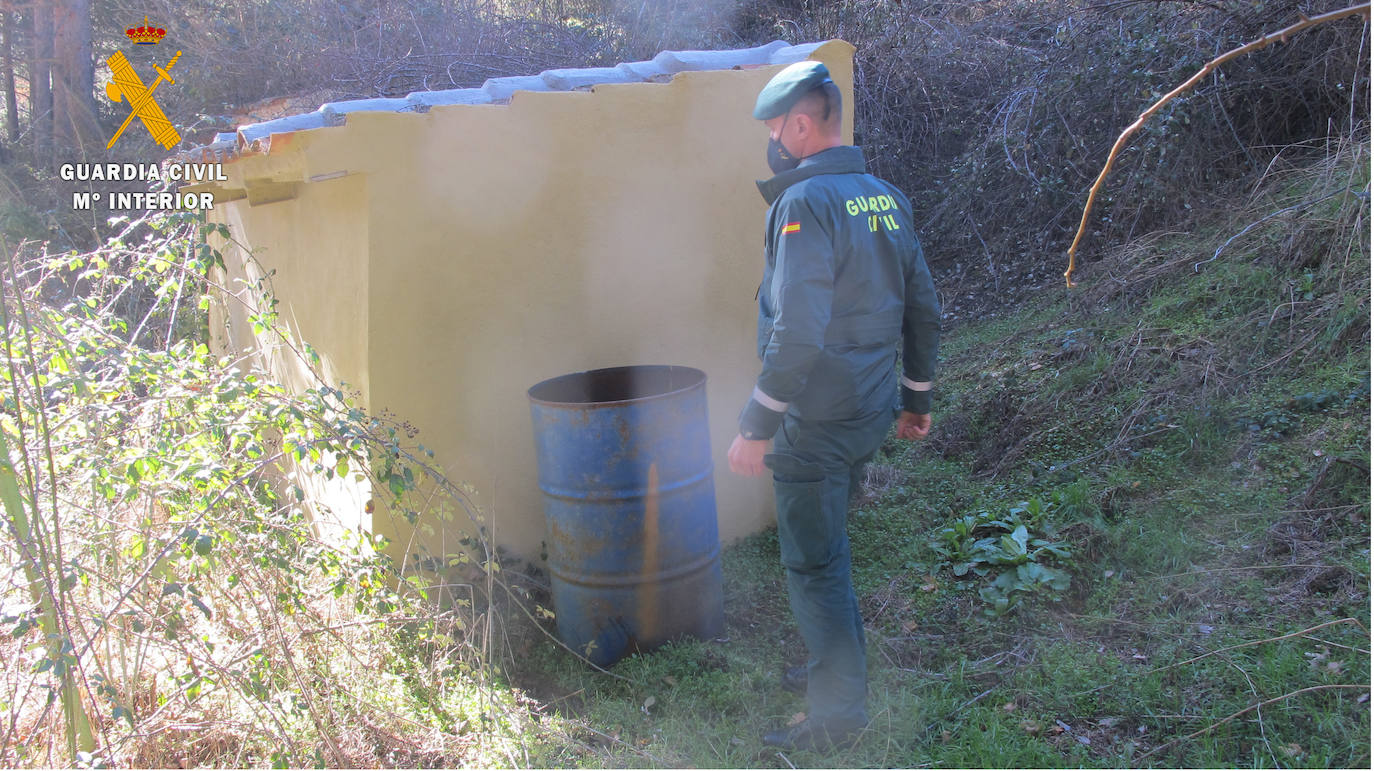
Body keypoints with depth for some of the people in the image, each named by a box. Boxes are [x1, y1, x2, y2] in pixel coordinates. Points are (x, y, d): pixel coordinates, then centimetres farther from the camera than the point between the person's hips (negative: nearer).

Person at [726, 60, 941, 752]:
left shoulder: (805, 201, -18)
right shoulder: (884, 196, 8)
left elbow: (797, 334, -26)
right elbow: (923, 309, 13)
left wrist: (756, 427, -20)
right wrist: (917, 397, 22)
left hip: (818, 421, -9)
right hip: (871, 412, 9)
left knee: (812, 564, 4)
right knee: (826, 547, 24)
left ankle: (839, 714, 16)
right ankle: (837, 665, 40)